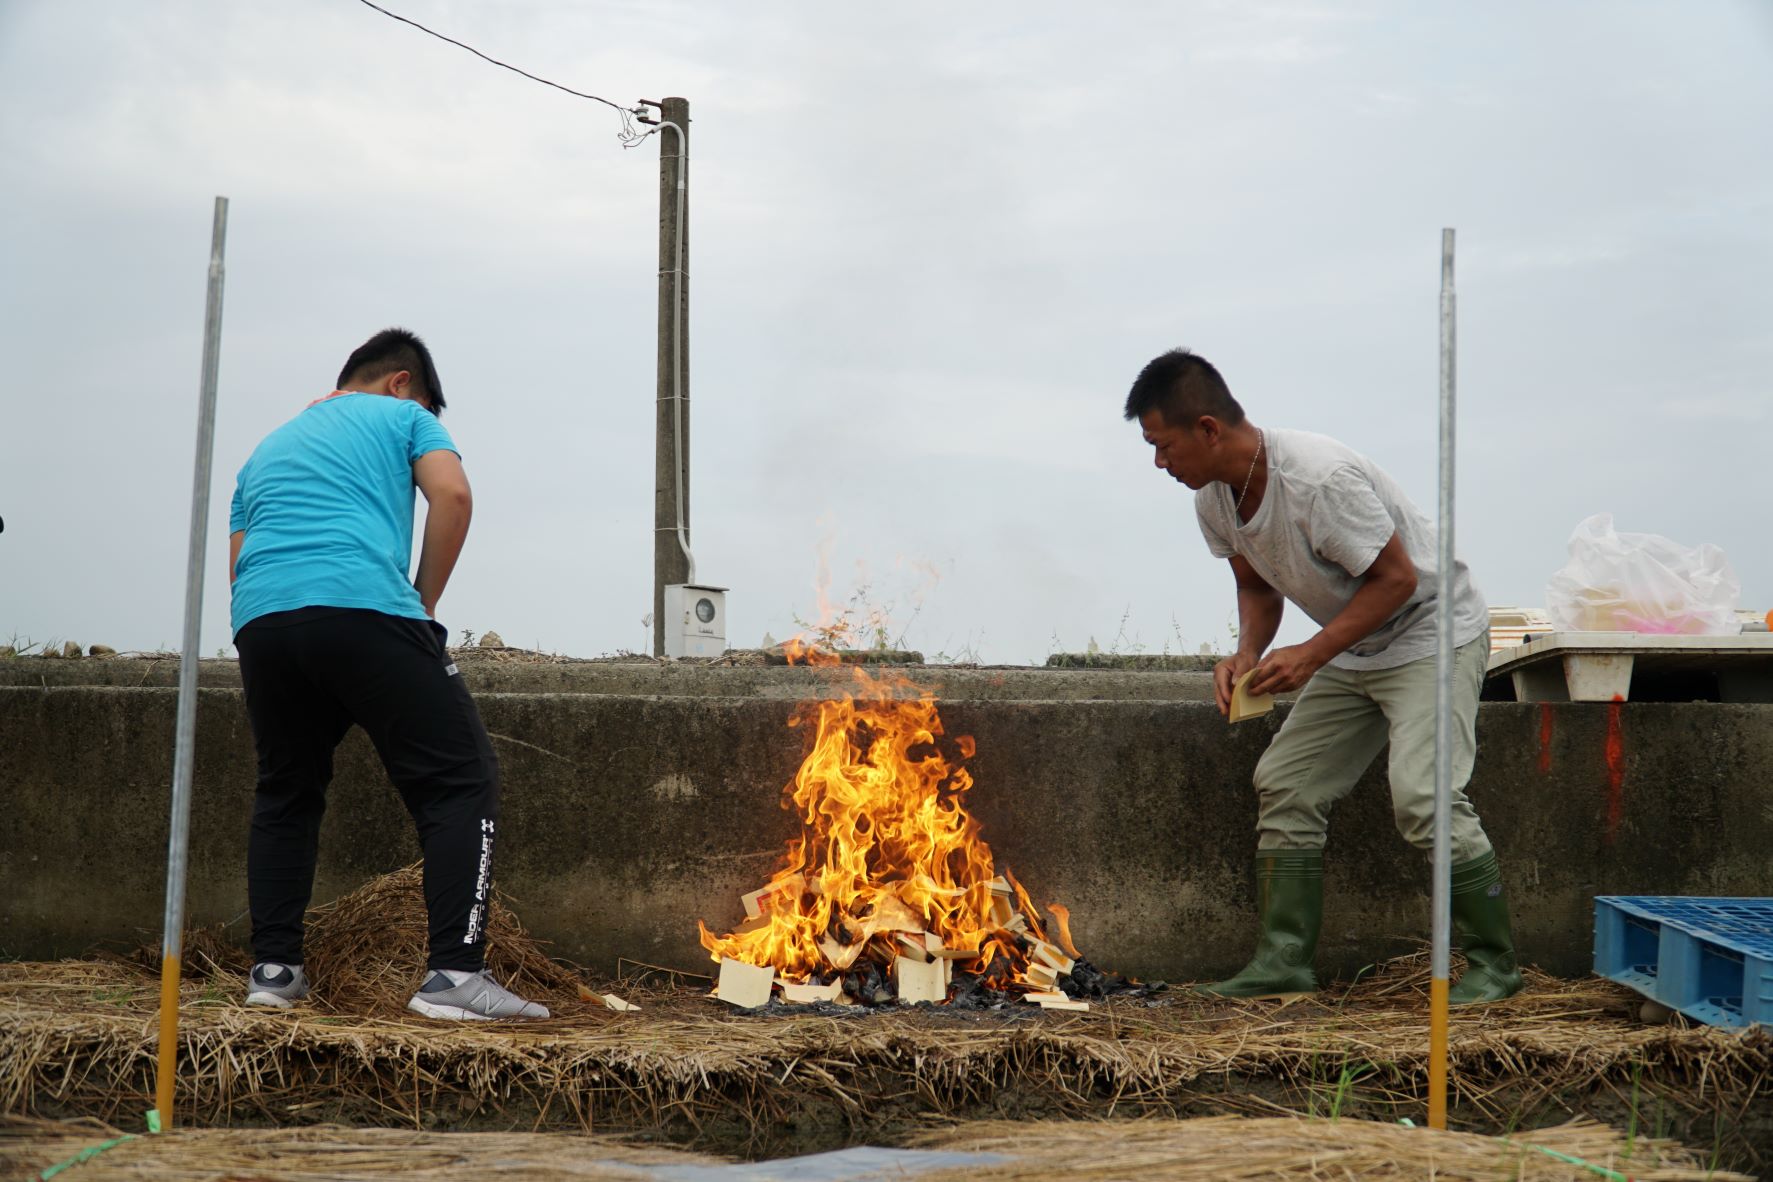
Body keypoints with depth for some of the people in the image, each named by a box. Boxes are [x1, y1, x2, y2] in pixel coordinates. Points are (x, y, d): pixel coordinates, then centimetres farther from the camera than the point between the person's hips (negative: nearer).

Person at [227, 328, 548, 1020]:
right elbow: (452, 496, 2)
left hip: (259, 623, 6)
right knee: (460, 782, -2)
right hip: (364, 608, -6)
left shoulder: (267, 449, 35)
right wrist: (425, 601, 9)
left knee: (284, 796, 23)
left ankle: (272, 971, 19)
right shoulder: (403, 416, 21)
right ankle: (455, 974, -13)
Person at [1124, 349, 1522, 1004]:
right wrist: (1247, 654, -10)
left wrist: (1308, 656, -28)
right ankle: (1284, 961, 7)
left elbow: (1396, 578, -25)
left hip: (1431, 631, -9)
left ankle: (1494, 963, -5)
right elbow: (1257, 586, 10)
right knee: (1285, 784, 2)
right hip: (1352, 651, 9)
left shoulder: (1320, 478, -31)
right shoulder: (1214, 496, -4)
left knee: (1422, 795, -21)